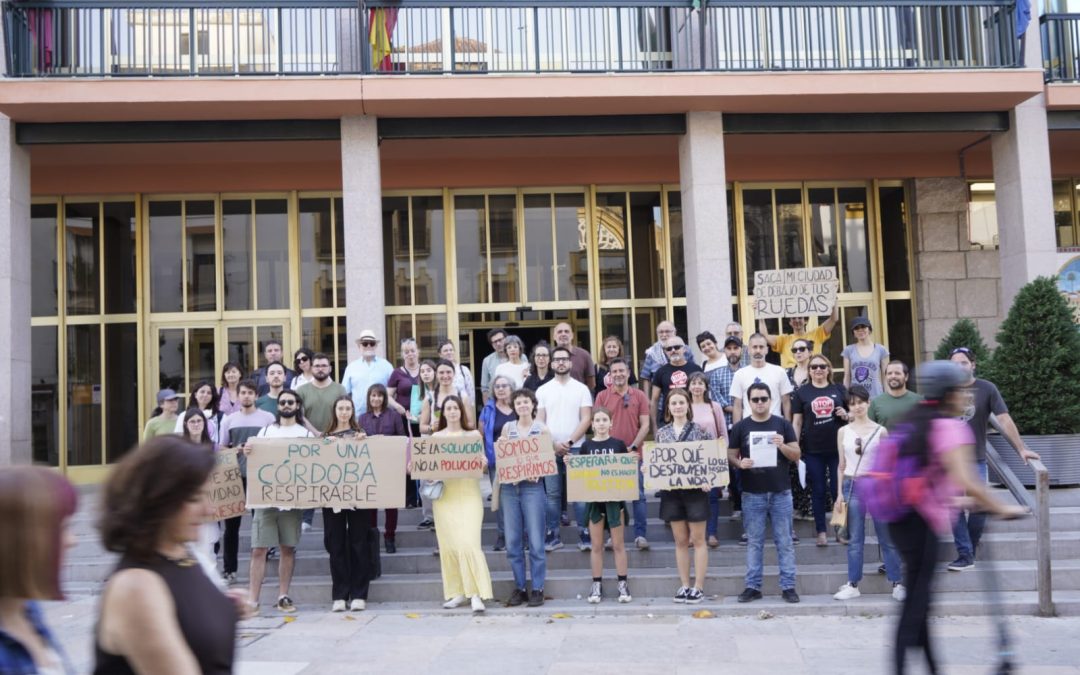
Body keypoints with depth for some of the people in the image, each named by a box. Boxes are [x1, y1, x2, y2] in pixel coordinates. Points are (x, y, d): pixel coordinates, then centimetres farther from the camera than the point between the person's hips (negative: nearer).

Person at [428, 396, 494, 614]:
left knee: (468, 542, -13)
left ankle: (476, 594, -11)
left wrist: (483, 463, -15)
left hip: (468, 494, -2)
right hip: (444, 495, 2)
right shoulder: (436, 437, 10)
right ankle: (456, 592, 13)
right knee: (448, 544, 3)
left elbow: (479, 463, 6)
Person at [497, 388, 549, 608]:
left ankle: (537, 589, 5)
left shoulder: (541, 429, 4)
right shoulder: (507, 427, 11)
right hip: (509, 486, 3)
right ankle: (519, 587, 14)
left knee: (535, 542, -3)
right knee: (512, 542, 4)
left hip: (532, 487, -3)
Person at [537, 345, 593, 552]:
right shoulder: (543, 390, 8)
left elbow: (585, 419, -1)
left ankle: (584, 534, 3)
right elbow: (539, 422, 4)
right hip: (550, 449, 1)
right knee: (552, 494, 3)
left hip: (576, 448, -1)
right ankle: (553, 535, 9)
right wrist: (553, 444, -8)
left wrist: (570, 442, -11)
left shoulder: (581, 389, 5)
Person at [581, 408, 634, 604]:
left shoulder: (618, 444, 2)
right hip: (594, 499, 1)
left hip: (615, 498, -1)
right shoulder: (586, 446, 4)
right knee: (596, 545, 7)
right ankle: (597, 585, 13)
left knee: (618, 544, 5)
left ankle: (623, 584, 12)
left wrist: (633, 460, -13)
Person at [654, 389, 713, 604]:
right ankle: (684, 585, 17)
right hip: (671, 490, 3)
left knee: (697, 539, 4)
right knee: (680, 540, 9)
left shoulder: (700, 429, -3)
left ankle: (698, 587, 9)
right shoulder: (661, 432, 7)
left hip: (695, 489, -3)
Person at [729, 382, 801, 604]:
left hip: (781, 492, 0)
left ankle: (788, 586, 9)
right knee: (754, 542, 6)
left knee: (784, 542, 3)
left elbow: (797, 455, 2)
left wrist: (782, 446, -17)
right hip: (752, 494, 0)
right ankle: (753, 587, 11)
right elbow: (731, 455, 6)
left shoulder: (783, 424, 4)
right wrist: (740, 463, -16)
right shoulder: (740, 427, 4)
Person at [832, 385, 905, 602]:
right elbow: (842, 465, 9)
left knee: (887, 537, 4)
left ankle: (897, 583, 11)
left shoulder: (880, 431, 0)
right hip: (853, 486, 2)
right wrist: (840, 492, 5)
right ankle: (853, 585, 11)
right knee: (855, 539, 6)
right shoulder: (843, 431, 5)